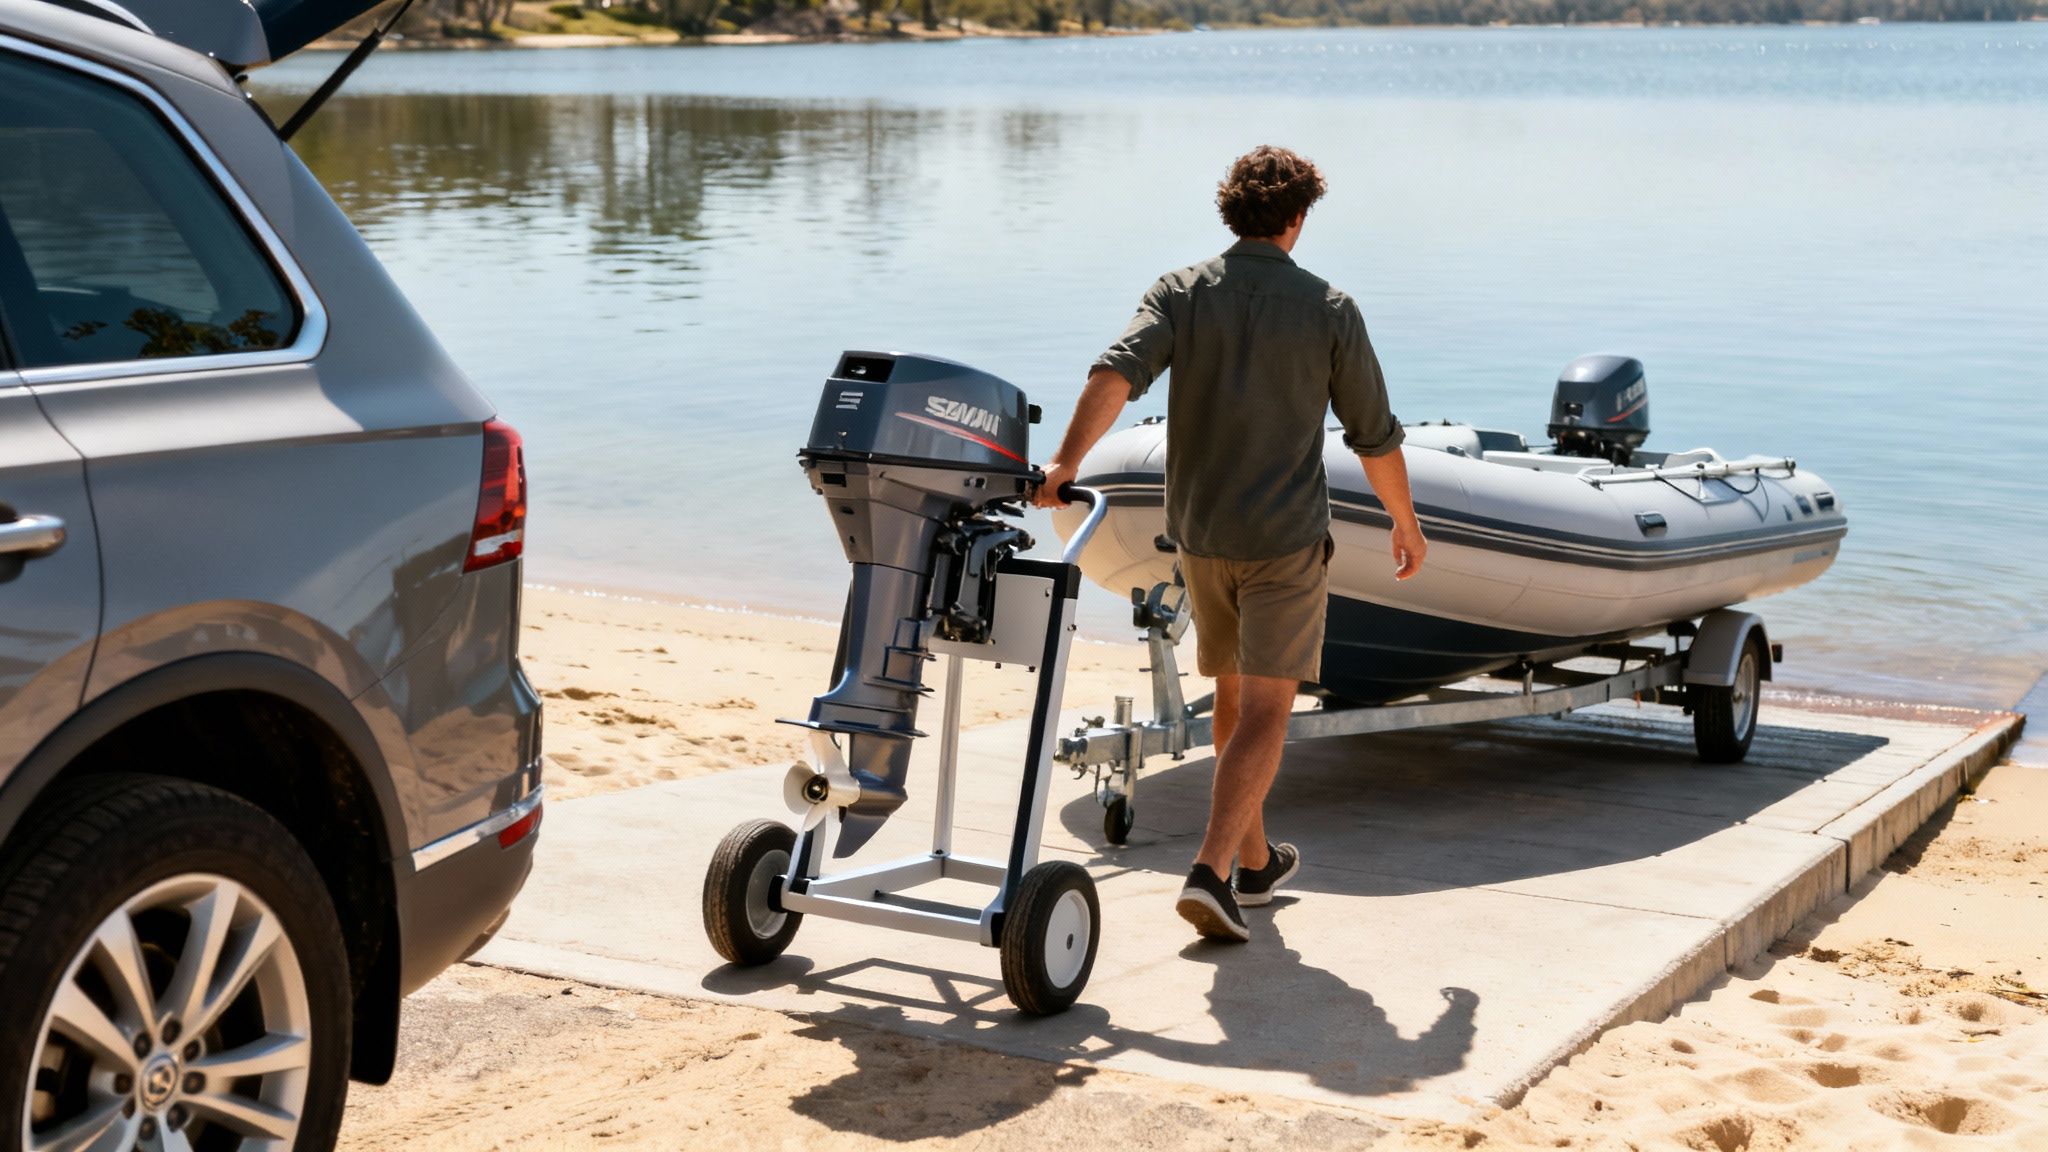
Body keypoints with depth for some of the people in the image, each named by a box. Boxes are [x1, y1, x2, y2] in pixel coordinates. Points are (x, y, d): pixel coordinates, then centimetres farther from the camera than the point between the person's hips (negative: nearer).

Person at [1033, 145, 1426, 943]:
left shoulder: (1180, 293, 0)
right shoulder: (1328, 309, -4)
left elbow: (1117, 372, -19)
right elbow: (1374, 434, 1)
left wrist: (1066, 462, -29)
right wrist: (1406, 521, 16)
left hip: (1200, 532, 4)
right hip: (1286, 540, -4)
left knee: (1234, 696, 20)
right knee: (1263, 714, -4)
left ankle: (1256, 862, 32)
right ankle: (1210, 872, -19)